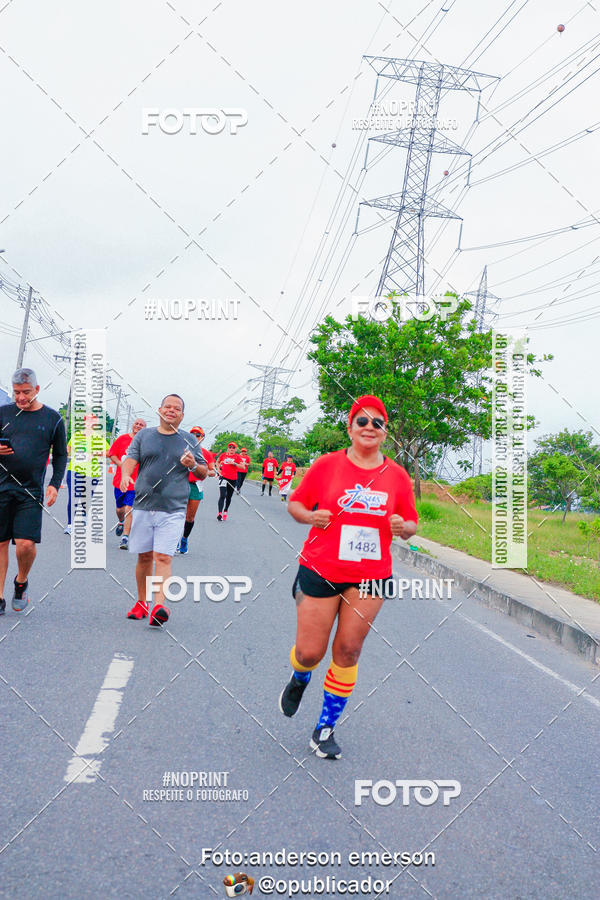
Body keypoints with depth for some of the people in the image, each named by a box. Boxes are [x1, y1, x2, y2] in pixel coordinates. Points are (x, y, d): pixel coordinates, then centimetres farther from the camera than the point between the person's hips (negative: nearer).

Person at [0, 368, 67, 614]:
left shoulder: (52, 418, 5)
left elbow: (60, 455, 11)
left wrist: (55, 484, 0)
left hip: (31, 491, -1)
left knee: (26, 543, -10)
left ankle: (21, 582, 19)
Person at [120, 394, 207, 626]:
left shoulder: (189, 440, 10)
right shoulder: (144, 435, 12)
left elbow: (203, 474, 13)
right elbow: (130, 460, 3)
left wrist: (193, 465, -9)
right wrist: (125, 475, -19)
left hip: (172, 510, -2)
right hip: (143, 506, 2)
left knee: (163, 557, -12)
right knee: (144, 556, 8)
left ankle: (159, 606, -18)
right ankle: (141, 602, 22)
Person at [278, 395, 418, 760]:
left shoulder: (398, 476, 3)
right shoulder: (327, 465, -3)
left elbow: (411, 525, 10)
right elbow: (295, 503, 5)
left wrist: (402, 526, -12)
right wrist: (310, 516, -16)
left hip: (371, 576, 2)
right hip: (321, 570, -1)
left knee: (348, 651, 4)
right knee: (309, 652, 1)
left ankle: (326, 728, 21)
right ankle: (300, 679, 40)